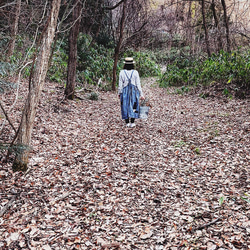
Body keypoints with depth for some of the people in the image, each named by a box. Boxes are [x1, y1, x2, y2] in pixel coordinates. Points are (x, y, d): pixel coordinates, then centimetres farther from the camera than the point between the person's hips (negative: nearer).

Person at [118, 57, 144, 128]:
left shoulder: (122, 72, -7)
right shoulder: (135, 72, -7)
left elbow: (120, 84, -3)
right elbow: (138, 84, -5)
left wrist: (119, 93, 9)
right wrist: (141, 94, 2)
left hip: (125, 91, 0)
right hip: (134, 91, 0)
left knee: (125, 106, 10)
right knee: (133, 106, 9)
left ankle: (127, 122, 13)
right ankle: (132, 123, 8)